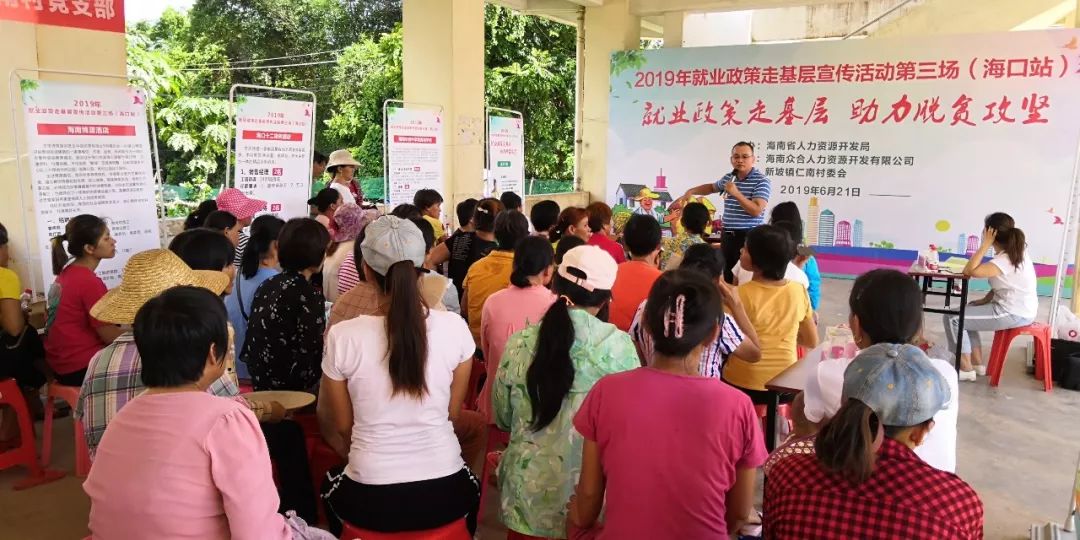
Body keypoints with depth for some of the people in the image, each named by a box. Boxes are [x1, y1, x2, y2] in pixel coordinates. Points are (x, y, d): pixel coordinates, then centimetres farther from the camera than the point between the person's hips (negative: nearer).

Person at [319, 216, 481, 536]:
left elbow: (341, 427, 0)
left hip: (370, 499, 0)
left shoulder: (343, 336, -14)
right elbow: (452, 414, 3)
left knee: (332, 481, 36)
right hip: (446, 494, 1)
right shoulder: (454, 328, -11)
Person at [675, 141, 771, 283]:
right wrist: (691, 191, 22)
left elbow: (756, 211, -20)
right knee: (726, 276, 10)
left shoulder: (762, 181, -10)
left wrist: (736, 193, -24)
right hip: (728, 236, 7)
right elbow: (712, 187, 33)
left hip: (749, 237, -7)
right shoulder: (728, 178, 11)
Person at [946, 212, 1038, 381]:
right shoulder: (1016, 251, 7)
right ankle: (978, 364, 22)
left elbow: (969, 271, -33)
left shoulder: (1005, 260, -24)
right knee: (967, 311, 25)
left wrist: (985, 244, -26)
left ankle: (966, 369, 2)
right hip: (1019, 309, 10)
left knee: (952, 318, -8)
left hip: (1013, 314, -10)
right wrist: (986, 299, 5)